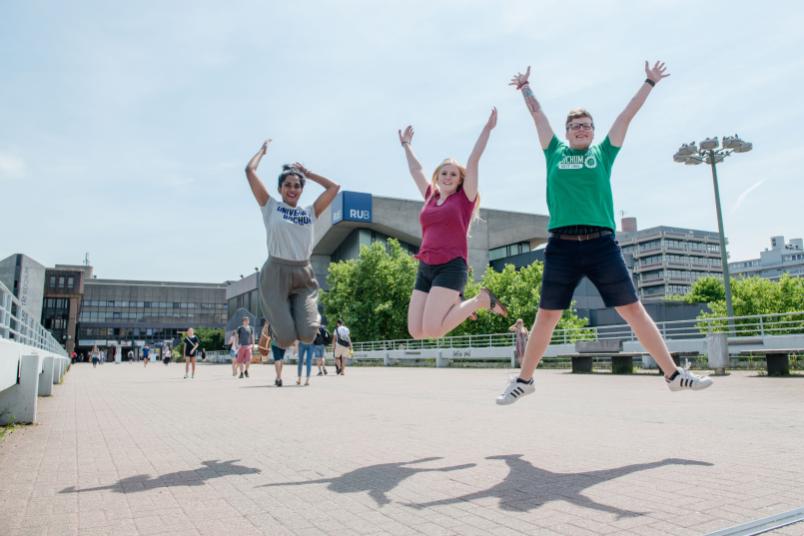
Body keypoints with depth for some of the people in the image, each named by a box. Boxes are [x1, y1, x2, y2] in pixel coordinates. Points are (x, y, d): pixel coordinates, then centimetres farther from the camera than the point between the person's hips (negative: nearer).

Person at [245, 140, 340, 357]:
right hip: (276, 273, -2)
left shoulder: (310, 212, 13)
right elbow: (250, 170, 3)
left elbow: (334, 187, 12)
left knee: (307, 335, -14)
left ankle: (312, 316, 22)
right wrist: (263, 150, 18)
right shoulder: (270, 206, 7)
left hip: (303, 275, 2)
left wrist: (307, 173, 20)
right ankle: (277, 321, 26)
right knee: (286, 339, -10)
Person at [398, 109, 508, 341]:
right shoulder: (430, 197, 16)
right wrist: (406, 145, 40)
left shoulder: (465, 198, 3)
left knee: (432, 330, -19)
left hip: (451, 267, -6)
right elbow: (416, 169, 29)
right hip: (425, 268, 6)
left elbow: (473, 160, -1)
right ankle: (455, 304, 22)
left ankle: (481, 300, 3)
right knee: (416, 331, -3)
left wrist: (487, 129, 0)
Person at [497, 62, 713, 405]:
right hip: (561, 246, 0)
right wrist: (525, 87, 35)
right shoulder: (555, 153, 14)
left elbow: (627, 115, 20)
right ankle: (523, 380, 16)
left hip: (602, 244, 1)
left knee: (634, 311, 3)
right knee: (546, 317, 3)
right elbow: (537, 114, 24)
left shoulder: (603, 153, 15)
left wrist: (649, 83, 25)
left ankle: (673, 374, 15)